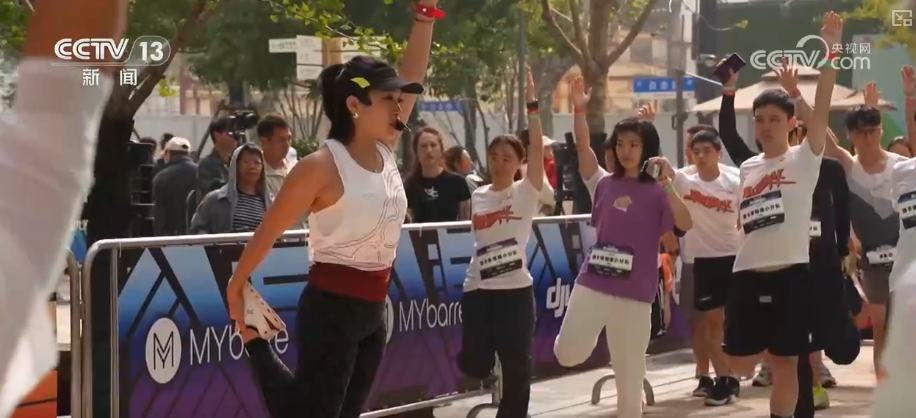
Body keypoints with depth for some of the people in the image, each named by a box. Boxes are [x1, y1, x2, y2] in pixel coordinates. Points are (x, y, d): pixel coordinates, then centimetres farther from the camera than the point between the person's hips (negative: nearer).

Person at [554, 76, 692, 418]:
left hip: (635, 293, -2)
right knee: (567, 354, -5)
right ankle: (591, 336, 29)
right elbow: (583, 147, -3)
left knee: (630, 375, 3)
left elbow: (686, 225, -16)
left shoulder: (658, 192, -1)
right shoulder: (604, 184, 6)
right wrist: (579, 108, -14)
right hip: (592, 283, 2)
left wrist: (666, 184, -24)